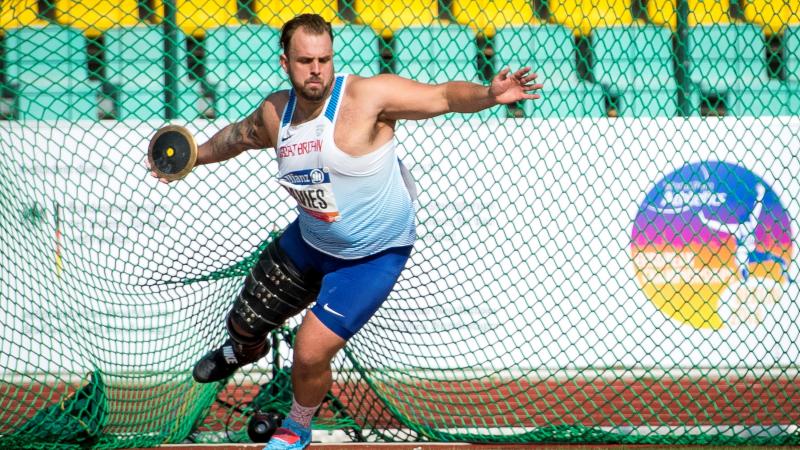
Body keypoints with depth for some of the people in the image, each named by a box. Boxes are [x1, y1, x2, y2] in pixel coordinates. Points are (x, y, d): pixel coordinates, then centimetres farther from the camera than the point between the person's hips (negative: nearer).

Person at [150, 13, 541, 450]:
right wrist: (195, 155, 29)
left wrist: (488, 94, -49)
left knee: (310, 353, -17)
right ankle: (245, 348, 64)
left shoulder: (367, 94, -27)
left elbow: (444, 95, -30)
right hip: (308, 241, 6)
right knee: (243, 323, 22)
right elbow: (239, 135, 16)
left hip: (373, 256, -6)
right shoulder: (275, 112, -8)